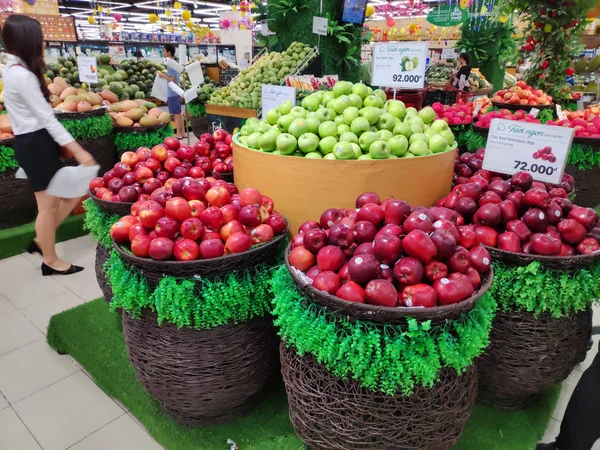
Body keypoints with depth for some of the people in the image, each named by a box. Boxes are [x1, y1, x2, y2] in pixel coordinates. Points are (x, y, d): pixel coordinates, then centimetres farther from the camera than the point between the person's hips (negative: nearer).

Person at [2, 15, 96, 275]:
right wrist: (78, 151, -19)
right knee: (48, 205, 0)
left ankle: (41, 242, 25)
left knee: (74, 191, 13)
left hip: (33, 141, 10)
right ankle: (50, 262, 14)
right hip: (36, 144, -10)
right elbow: (46, 118, -20)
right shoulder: (22, 75, -17)